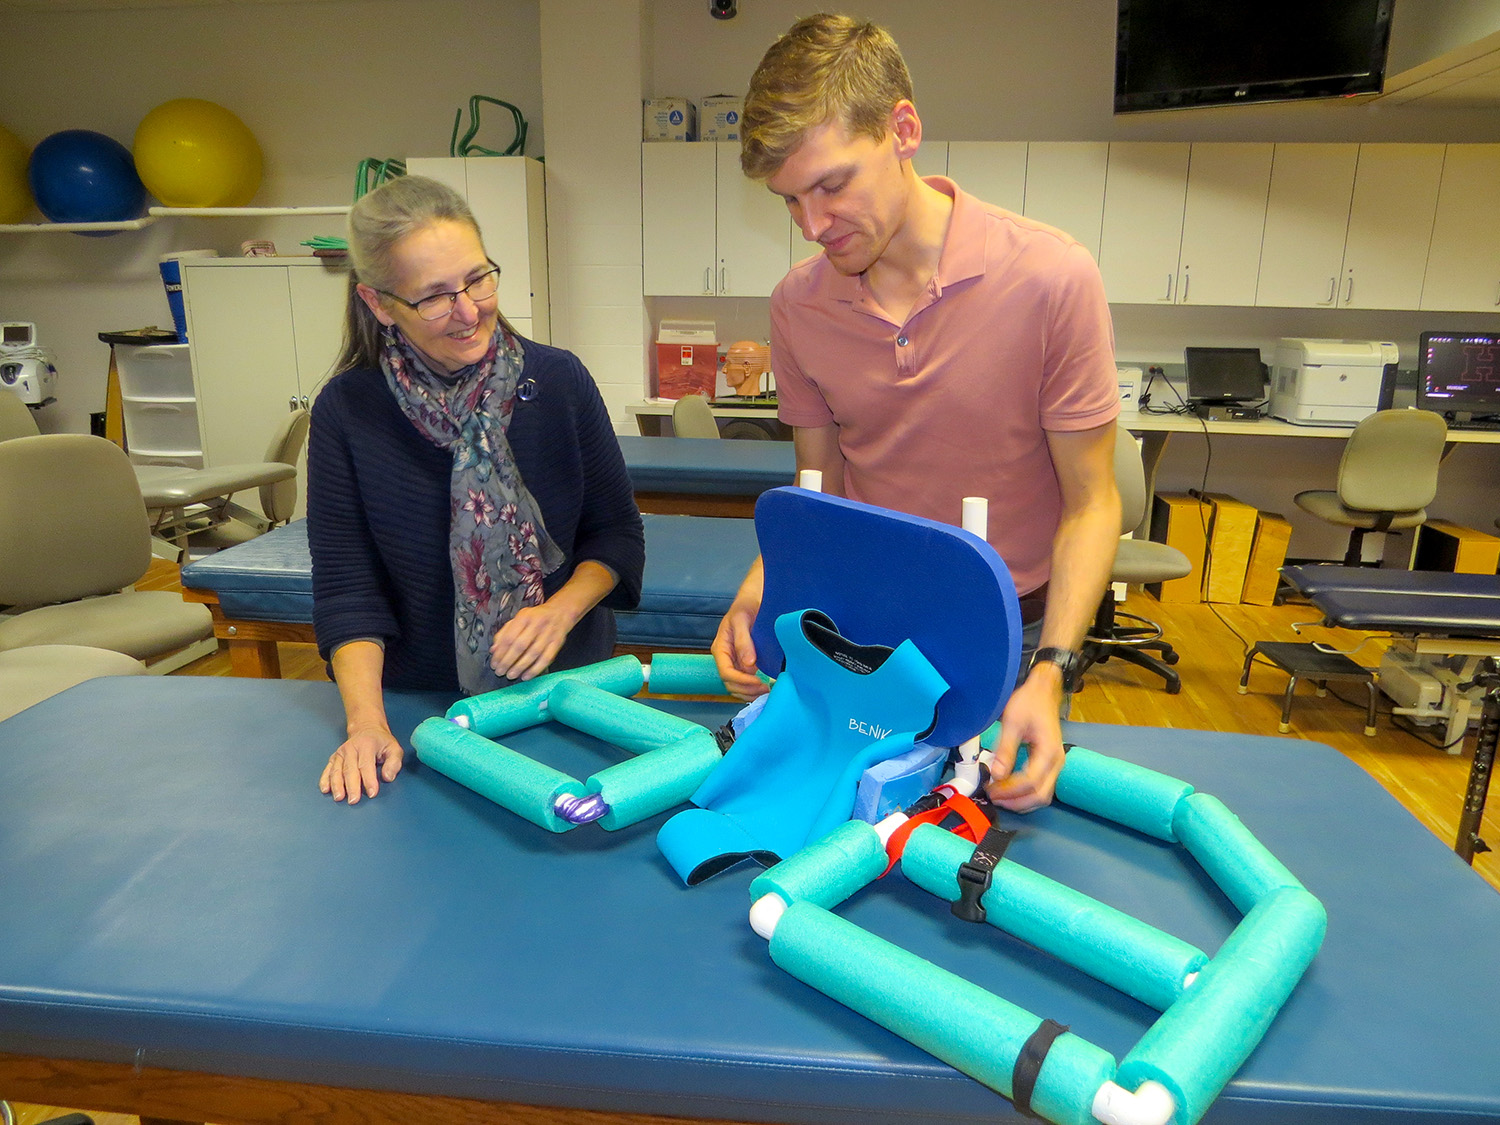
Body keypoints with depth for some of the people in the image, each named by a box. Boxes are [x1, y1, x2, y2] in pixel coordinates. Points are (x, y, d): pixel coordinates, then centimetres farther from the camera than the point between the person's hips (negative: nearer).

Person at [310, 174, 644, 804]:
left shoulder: (559, 380, -4)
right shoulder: (346, 410, -6)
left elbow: (617, 533, 3)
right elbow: (345, 586, -5)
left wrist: (562, 609, -15)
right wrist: (365, 721, -17)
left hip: (568, 686, 0)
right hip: (420, 705, 1)